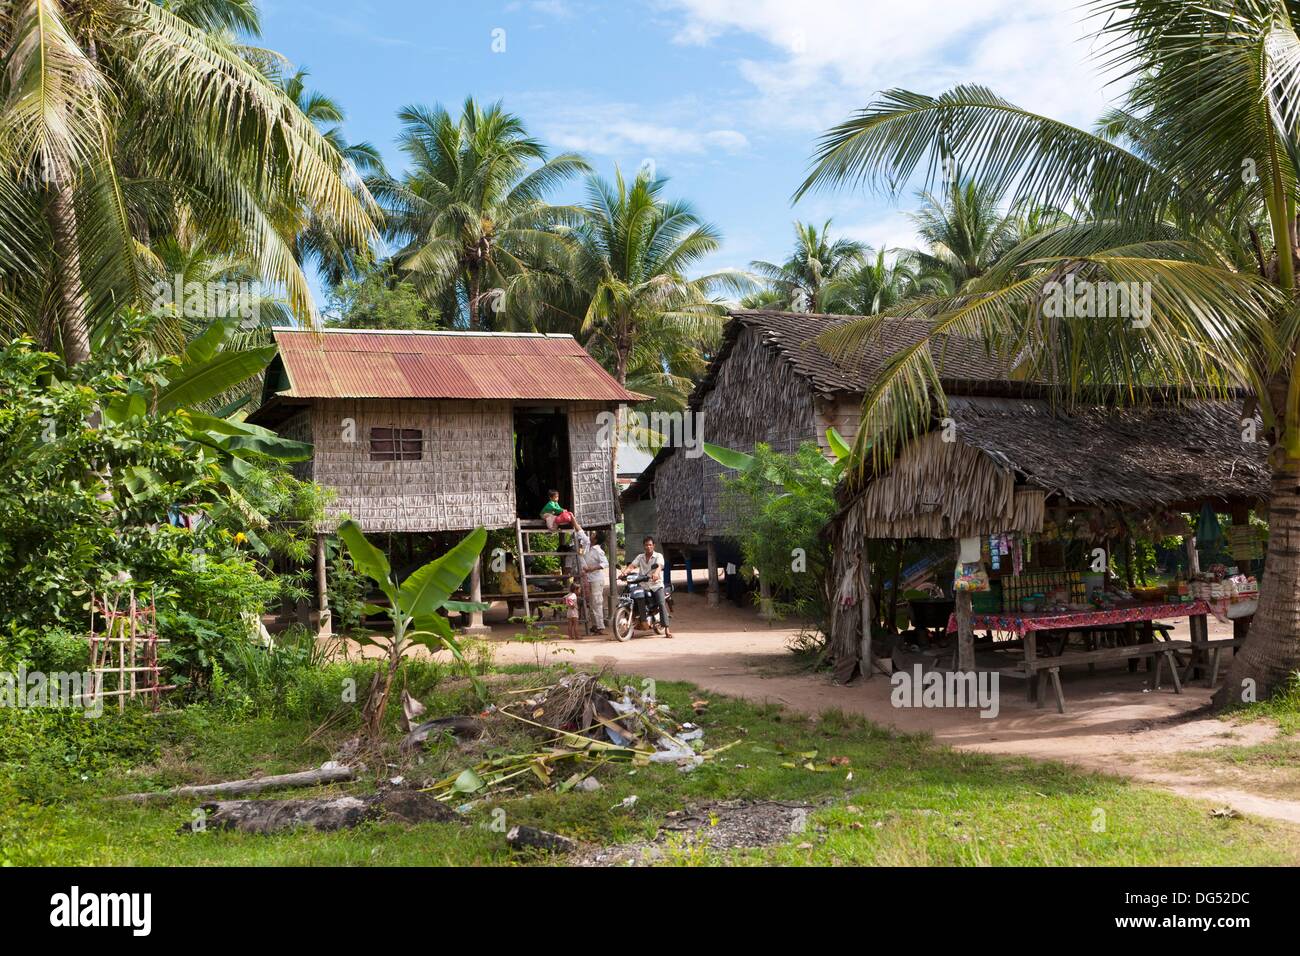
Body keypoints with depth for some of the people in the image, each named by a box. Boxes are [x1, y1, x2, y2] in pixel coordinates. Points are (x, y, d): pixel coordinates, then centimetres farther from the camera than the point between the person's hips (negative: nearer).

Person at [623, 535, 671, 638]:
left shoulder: (658, 556, 2)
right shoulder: (640, 557, 14)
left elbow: (659, 566, -18)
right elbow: (632, 566, -1)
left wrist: (656, 573, -41)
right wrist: (624, 572, -22)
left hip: (656, 584, -4)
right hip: (643, 586, 4)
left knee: (661, 603, -22)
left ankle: (666, 628, -25)